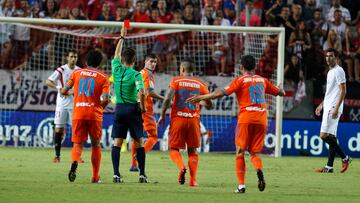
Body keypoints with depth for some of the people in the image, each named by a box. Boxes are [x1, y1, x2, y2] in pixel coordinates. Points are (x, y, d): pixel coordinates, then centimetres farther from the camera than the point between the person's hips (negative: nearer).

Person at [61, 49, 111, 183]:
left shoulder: (77, 73, 7)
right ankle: (95, 177, 17)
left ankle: (74, 163, -29)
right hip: (94, 114, -1)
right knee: (96, 145, 15)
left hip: (78, 114, 1)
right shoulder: (103, 77, 1)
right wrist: (101, 107, 10)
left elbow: (64, 91, 7)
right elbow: (105, 99, -10)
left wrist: (68, 92, 29)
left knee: (77, 143, 4)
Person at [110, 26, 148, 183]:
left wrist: (122, 37, 29)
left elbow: (116, 54, 21)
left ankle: (116, 174, -8)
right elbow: (141, 92, -22)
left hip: (119, 108, 3)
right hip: (133, 109, -3)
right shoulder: (136, 74, -10)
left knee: (117, 142, 1)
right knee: (139, 142, 6)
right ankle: (142, 174, 6)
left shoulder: (117, 69, 1)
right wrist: (143, 107, -6)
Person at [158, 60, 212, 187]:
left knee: (174, 148, 7)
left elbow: (168, 98, -12)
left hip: (178, 119, -2)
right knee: (192, 150, 12)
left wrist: (162, 115, -3)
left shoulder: (176, 81, 0)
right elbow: (209, 105, 10)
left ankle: (181, 167, -22)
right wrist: (204, 104, 32)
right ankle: (193, 179, 4)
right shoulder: (200, 84, 7)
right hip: (194, 119, 2)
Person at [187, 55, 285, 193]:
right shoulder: (262, 80, 16)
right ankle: (259, 170, -23)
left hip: (246, 118, -4)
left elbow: (222, 93, -8)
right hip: (261, 119, 4)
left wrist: (201, 97, -4)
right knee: (254, 153, 10)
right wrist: (281, 90, 53)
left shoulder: (241, 80, 2)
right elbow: (281, 92, 28)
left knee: (240, 152, 5)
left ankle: (241, 185, -5)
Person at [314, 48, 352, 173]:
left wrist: (336, 108, -22)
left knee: (324, 135, -14)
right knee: (331, 137, 7)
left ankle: (345, 158, -6)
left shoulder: (338, 71, -10)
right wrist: (321, 105, 25)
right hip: (328, 108, 10)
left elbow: (343, 91, -16)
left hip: (333, 108, -10)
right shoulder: (330, 72, 19)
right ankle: (329, 166, 6)